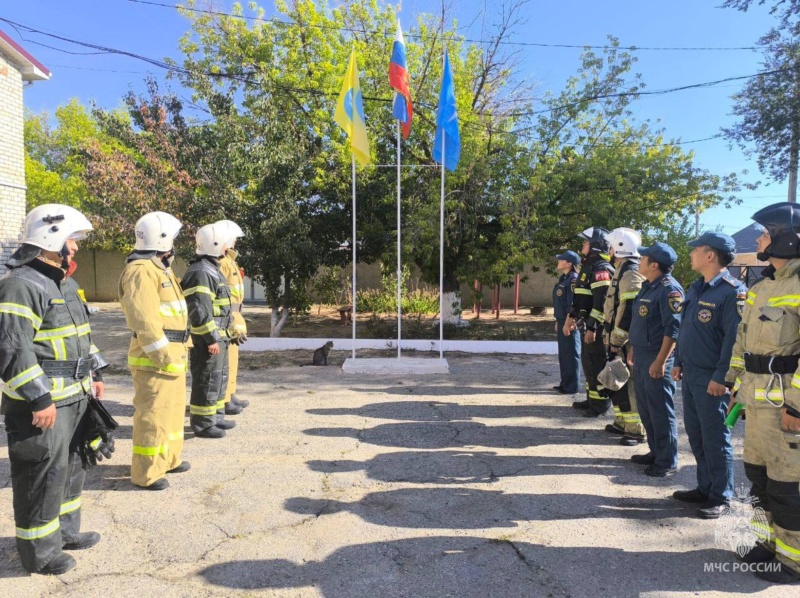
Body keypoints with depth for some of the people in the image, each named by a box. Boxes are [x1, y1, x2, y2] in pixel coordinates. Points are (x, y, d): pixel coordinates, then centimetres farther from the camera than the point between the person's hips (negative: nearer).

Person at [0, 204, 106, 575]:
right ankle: (39, 552, 19)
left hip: (73, 398, 10)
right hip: (41, 404, -10)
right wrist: (40, 399, -23)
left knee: (71, 467, 21)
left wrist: (91, 376, 21)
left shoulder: (62, 282, 15)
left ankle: (65, 530, 38)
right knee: (43, 477, 3)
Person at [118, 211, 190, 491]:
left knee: (173, 408, 20)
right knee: (153, 414, -2)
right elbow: (145, 321, -24)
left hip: (171, 354, 11)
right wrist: (165, 357, -22)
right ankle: (146, 472, 10)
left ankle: (169, 458, 34)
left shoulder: (160, 268, 17)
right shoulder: (141, 271, -17)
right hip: (155, 358, -11)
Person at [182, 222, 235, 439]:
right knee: (207, 380, -1)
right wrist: (210, 339, -22)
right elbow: (199, 311, -24)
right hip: (207, 339, -11)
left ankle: (215, 417, 31)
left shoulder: (211, 269, 15)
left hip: (218, 336, 11)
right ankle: (202, 424, 10)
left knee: (219, 377, 19)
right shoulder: (201, 272, -18)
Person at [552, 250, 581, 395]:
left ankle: (572, 386, 7)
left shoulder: (573, 279, -15)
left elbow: (573, 303, -20)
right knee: (563, 354, 15)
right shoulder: (564, 278, 14)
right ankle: (565, 383, 25)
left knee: (571, 354, -1)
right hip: (562, 321, 9)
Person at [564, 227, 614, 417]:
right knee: (588, 363, 16)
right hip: (587, 325, 10)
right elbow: (580, 297, 23)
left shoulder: (601, 268, -16)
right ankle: (591, 399, 27)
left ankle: (600, 403, 6)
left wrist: (592, 327, -24)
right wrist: (570, 317, 22)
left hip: (597, 327, -10)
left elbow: (601, 302, -23)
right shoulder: (588, 266, 17)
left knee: (597, 365, -3)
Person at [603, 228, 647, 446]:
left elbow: (629, 312, -23)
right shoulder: (622, 272, 16)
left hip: (627, 341, -10)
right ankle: (623, 422, 29)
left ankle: (637, 430, 5)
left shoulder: (631, 274, -17)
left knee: (630, 384, -4)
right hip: (618, 339, 10)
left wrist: (617, 341, -21)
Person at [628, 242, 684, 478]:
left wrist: (660, 361, -23)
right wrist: (634, 350, 20)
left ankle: (667, 462, 10)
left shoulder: (669, 289, -16)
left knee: (660, 410, -1)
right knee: (645, 408, 16)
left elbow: (673, 329, -21)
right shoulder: (648, 286, 13)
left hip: (656, 358, -9)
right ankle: (655, 452, 29)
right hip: (642, 356, 10)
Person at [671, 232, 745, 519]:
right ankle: (705, 487, 30)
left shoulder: (732, 291, -15)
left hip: (711, 379, -8)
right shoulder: (695, 288, 11)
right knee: (695, 435, 16)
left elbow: (734, 339, -19)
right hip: (690, 375, 8)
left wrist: (720, 378, -20)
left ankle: (720, 497, 18)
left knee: (715, 439, 3)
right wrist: (678, 363, 16)